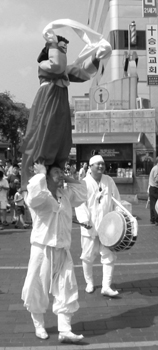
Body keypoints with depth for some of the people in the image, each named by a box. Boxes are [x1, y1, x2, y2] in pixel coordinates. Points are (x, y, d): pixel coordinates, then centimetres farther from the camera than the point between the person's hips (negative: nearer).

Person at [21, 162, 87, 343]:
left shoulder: (65, 195, 12)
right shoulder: (38, 197, -9)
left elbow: (82, 191, 20)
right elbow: (34, 191, -32)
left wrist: (67, 178, 10)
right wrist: (41, 173, -17)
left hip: (62, 250, 6)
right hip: (43, 249, -5)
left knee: (66, 291, 1)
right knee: (38, 290, 7)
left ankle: (64, 330, 5)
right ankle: (39, 325, 28)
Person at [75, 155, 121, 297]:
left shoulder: (109, 181, 7)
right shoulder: (84, 183, -6)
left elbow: (116, 200, 12)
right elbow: (80, 203, -12)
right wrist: (85, 220, -23)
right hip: (90, 227, -3)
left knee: (109, 256, 2)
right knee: (88, 257, 8)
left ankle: (106, 286, 9)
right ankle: (89, 283, 27)